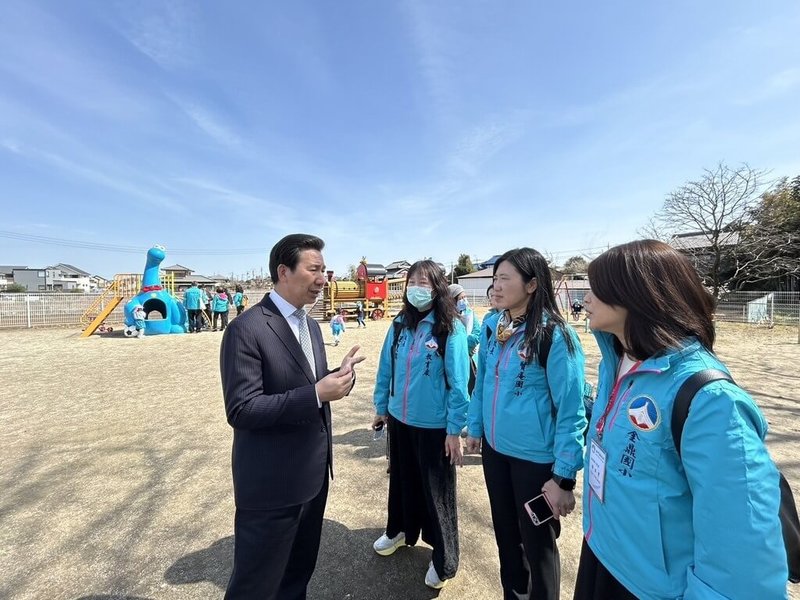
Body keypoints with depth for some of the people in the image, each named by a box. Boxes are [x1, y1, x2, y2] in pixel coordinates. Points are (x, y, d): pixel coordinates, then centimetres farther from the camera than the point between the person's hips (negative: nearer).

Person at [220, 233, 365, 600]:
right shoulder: (247, 329, -20)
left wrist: (338, 377, -8)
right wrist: (316, 395, -30)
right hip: (271, 485, -7)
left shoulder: (311, 325, 6)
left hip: (313, 475, 8)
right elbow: (240, 410, -23)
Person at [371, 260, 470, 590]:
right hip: (400, 419, 5)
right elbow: (385, 369, 6)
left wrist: (454, 429, -12)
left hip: (434, 426, -4)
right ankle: (399, 529, 51)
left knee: (436, 491, 13)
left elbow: (458, 382, -14)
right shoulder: (399, 324, -1)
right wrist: (381, 408, 11)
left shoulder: (451, 328, -16)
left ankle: (443, 559, 37)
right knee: (401, 478, 24)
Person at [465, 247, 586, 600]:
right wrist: (475, 428, 13)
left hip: (536, 457, -6)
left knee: (538, 543, 17)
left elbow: (571, 410, -15)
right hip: (495, 449, 6)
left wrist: (564, 476, -13)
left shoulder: (555, 335, -19)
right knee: (504, 532, 25)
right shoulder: (491, 326, -2)